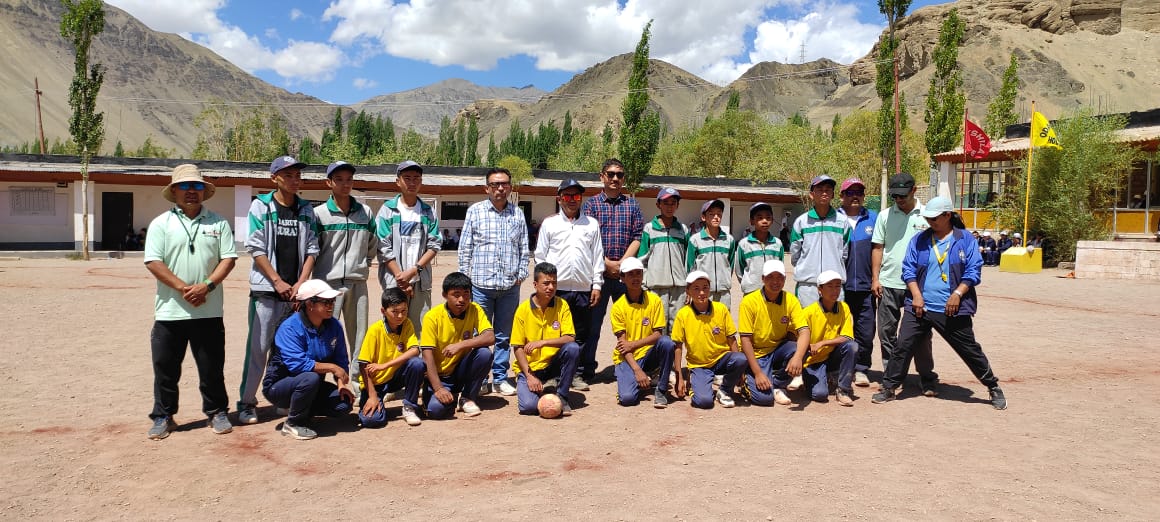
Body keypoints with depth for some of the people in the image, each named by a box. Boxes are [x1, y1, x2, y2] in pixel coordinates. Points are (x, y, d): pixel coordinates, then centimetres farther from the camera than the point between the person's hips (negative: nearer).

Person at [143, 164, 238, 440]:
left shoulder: (218, 223, 6)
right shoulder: (161, 223, 3)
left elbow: (228, 258, 1)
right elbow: (153, 262, -5)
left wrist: (207, 286, -13)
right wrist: (183, 288, -14)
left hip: (209, 311, 0)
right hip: (169, 311, 0)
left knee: (212, 367, 8)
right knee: (165, 368, 7)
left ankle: (217, 412, 21)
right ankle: (163, 417, 21)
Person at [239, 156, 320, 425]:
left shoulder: (306, 210, 10)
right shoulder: (261, 206, 0)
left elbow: (312, 250, 7)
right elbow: (256, 248, -5)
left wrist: (301, 283, -5)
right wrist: (278, 282, -10)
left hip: (297, 291, 4)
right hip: (266, 289, -3)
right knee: (258, 347, -3)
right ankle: (247, 403, 7)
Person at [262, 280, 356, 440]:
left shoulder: (334, 325, -3)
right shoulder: (290, 328, -22)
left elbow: (341, 359, 1)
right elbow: (297, 364, -33)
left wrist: (341, 384, -16)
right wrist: (332, 368, -28)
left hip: (312, 387, 6)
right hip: (278, 386, -6)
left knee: (344, 404, -17)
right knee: (310, 378, -36)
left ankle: (304, 411, 11)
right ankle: (293, 424, -12)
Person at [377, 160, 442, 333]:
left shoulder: (428, 212, 10)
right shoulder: (388, 210, 3)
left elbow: (434, 246, 4)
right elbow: (384, 248, -3)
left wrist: (414, 270, -9)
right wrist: (401, 277, -8)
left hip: (421, 281, 2)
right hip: (394, 281, -2)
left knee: (420, 328, 2)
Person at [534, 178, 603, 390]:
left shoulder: (592, 224, 10)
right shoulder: (549, 223, 6)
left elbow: (597, 256, 8)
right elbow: (540, 255, 6)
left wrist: (597, 285, 3)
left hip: (583, 289, 2)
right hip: (556, 288, -1)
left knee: (582, 335, 6)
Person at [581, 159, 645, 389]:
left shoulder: (632, 203, 10)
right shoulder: (591, 203, 5)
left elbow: (637, 237, 3)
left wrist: (622, 263, -8)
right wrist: (607, 264, -10)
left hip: (626, 272, 2)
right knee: (592, 324, 1)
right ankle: (584, 372, 7)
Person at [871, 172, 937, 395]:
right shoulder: (885, 216, 7)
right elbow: (878, 248, 8)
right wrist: (875, 278, 1)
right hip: (888, 284, 3)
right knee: (886, 331, 7)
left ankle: (927, 378, 12)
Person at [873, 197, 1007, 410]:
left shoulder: (965, 239, 2)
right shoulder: (919, 240, 8)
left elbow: (973, 271, -2)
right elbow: (908, 269, 6)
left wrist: (957, 294, -13)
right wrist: (916, 295, -6)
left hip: (953, 310, -2)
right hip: (920, 307, 2)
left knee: (970, 350, 7)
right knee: (903, 347, -4)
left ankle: (994, 388, 25)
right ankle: (889, 388, 7)